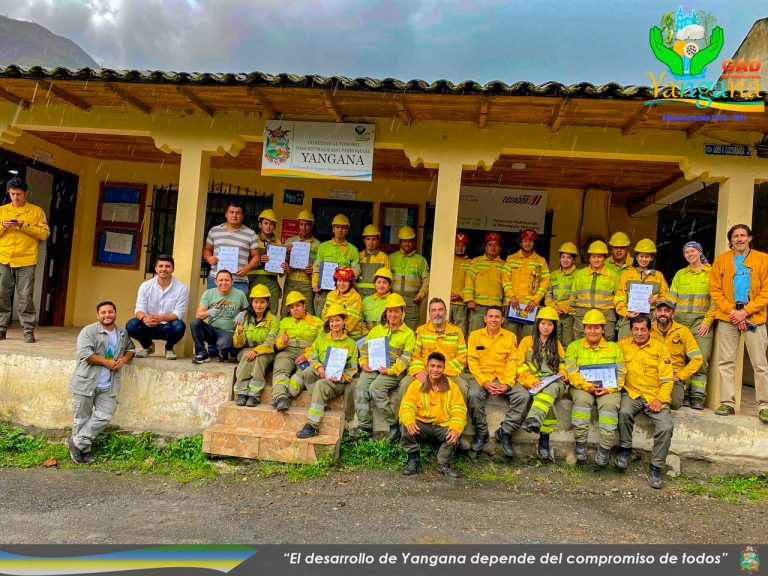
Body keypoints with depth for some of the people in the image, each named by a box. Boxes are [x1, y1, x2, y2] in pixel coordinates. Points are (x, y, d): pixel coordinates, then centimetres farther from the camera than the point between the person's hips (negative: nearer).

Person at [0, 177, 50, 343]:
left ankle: (28, 330, 0)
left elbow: (44, 234, 1)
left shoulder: (36, 211, 8)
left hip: (26, 261, -3)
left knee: (25, 297, -5)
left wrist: (25, 226, -10)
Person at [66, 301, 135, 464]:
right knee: (82, 418, 6)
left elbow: (130, 348, 27)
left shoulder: (123, 334, 12)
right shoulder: (89, 331, -6)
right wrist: (106, 362, -15)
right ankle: (84, 450, 20)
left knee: (104, 417, -2)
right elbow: (84, 353, -16)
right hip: (86, 383, -4)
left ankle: (77, 442, 11)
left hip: (107, 387, 5)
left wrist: (124, 358, 4)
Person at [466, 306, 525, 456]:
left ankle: (504, 432, -9)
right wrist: (484, 382, -15)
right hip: (481, 377, -1)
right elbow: (472, 362, -1)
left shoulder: (510, 337, 9)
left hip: (503, 378, 1)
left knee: (523, 396, -25)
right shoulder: (475, 335, 7)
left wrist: (507, 385, -14)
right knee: (473, 395, -33)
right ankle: (481, 432, -11)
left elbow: (512, 363, 2)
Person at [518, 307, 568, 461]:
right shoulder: (527, 341, 14)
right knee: (547, 399, -38)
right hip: (534, 384, -1)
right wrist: (532, 381, -12)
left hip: (554, 383, 2)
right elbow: (520, 366, 4)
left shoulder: (557, 344, 25)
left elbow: (563, 366, 19)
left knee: (551, 387, -39)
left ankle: (534, 420, -60)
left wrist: (561, 376, -4)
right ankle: (543, 441, -45)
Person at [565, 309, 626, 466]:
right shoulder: (574, 346, 13)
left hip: (608, 388, 1)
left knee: (610, 404, -31)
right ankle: (580, 445, -26)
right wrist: (587, 386, -17)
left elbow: (620, 374, 6)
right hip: (582, 387, -1)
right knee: (582, 399, -33)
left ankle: (604, 449, -24)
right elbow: (571, 372, -1)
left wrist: (609, 389, -13)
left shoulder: (614, 348, 16)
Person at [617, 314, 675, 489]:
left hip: (654, 396, 0)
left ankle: (656, 467, -2)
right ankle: (625, 448, -6)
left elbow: (667, 379, 3)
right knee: (624, 412, -33)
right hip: (631, 392, 0)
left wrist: (660, 399, -10)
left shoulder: (660, 348, 7)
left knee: (666, 427, -22)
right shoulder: (622, 345, 11)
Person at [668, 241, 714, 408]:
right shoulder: (680, 274, 17)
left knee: (701, 358, -10)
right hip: (680, 320, 3)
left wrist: (708, 321, -9)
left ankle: (698, 396, -6)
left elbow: (715, 300, 0)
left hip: (701, 321, -3)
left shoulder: (711, 273, 6)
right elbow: (672, 299, 13)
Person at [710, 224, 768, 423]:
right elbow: (715, 290, 3)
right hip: (727, 317, 2)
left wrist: (745, 311, -12)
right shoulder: (721, 260, 7)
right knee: (726, 361, 3)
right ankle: (727, 402, 10)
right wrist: (732, 310, -9)